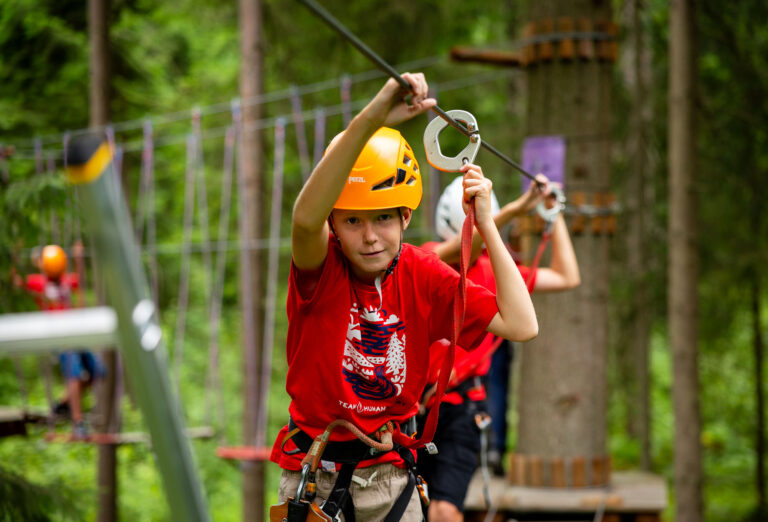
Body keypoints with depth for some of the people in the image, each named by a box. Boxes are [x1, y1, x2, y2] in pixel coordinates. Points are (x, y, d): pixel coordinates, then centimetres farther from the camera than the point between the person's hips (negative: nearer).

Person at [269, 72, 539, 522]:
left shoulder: (422, 275, -6)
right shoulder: (321, 268, -15)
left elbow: (522, 326, -15)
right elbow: (306, 218, -41)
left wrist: (486, 223, -15)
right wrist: (371, 119, -52)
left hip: (388, 474, 2)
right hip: (313, 473, -2)